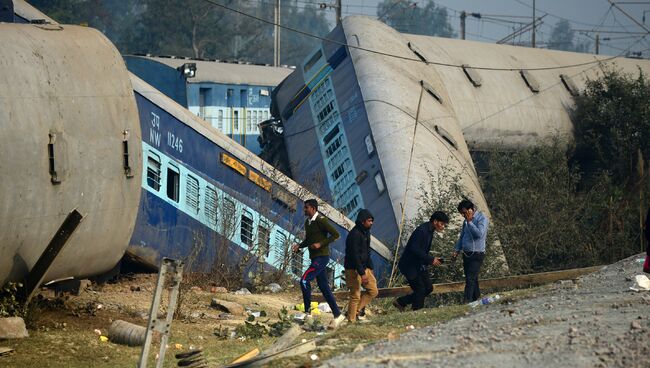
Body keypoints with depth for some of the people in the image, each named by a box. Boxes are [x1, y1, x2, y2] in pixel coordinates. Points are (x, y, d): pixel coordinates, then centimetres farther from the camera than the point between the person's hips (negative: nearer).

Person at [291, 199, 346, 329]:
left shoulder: (321, 220, -13)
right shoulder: (307, 223, 15)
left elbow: (336, 234, -15)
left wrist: (321, 244, -21)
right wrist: (299, 246, 8)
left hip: (321, 257, -9)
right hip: (314, 258, 9)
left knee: (304, 280, -19)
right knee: (324, 287, 8)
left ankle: (308, 312, -13)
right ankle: (337, 315, 12)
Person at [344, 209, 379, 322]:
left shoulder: (366, 232, 12)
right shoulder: (355, 234, -19)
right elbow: (354, 255, -23)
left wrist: (370, 268, 15)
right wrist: (362, 273, -24)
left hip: (364, 268, 10)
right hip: (354, 269, -10)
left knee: (373, 291, 9)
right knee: (355, 296, -6)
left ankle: (356, 311, 14)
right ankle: (351, 320, 1)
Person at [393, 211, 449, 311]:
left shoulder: (430, 231, 11)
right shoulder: (422, 230, -21)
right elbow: (414, 249, -28)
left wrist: (433, 259, 1)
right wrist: (431, 259, -25)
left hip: (419, 265, 10)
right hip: (410, 265, -10)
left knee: (428, 288, 6)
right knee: (420, 290, -11)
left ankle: (401, 302, 15)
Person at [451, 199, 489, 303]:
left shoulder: (482, 218, -10)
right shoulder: (466, 220, 14)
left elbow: (479, 234, -25)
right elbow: (462, 237, 22)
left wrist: (469, 222, -22)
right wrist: (456, 250, 12)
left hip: (477, 255, -8)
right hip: (466, 254, 8)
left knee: (470, 279, -15)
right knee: (472, 280, 11)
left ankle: (466, 303, -21)